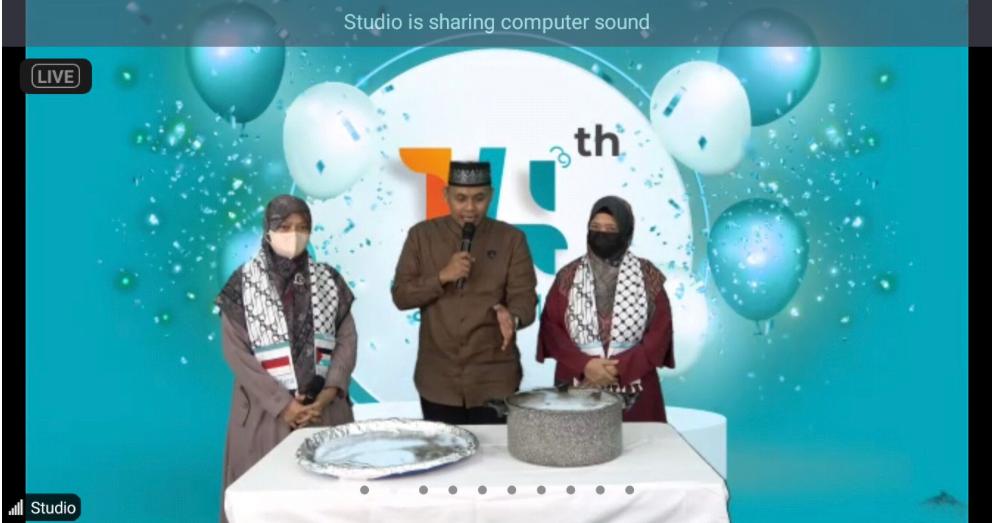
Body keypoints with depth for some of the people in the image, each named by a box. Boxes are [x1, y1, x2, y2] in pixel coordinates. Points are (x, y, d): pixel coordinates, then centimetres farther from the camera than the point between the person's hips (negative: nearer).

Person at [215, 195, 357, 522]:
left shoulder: (328, 281, 5)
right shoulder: (244, 284, -3)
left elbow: (347, 339, 4)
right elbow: (236, 352, -7)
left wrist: (329, 393, -10)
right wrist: (282, 403, -12)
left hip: (324, 406, 3)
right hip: (267, 407, -2)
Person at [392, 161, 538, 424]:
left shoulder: (511, 239, 0)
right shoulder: (421, 235, 3)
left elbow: (525, 299, -5)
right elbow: (400, 296, -1)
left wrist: (512, 317, -28)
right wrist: (442, 277, -17)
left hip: (495, 380, -1)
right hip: (438, 381, 1)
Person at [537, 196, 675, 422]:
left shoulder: (647, 276, 3)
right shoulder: (568, 276, 5)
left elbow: (660, 333, -1)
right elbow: (550, 328, 0)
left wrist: (620, 368, -12)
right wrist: (584, 365, -14)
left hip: (633, 391, 0)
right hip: (577, 387, 1)